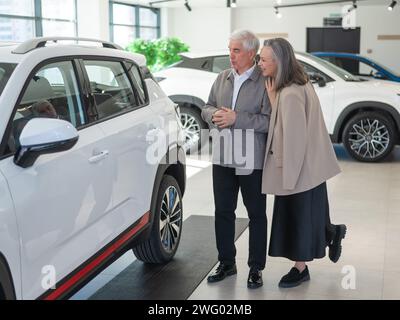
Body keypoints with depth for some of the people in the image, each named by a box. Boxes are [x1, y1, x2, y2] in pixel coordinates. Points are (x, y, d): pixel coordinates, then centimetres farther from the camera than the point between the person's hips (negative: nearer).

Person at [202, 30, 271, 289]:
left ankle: (256, 268, 21)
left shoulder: (265, 81, -11)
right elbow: (207, 108, 15)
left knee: (257, 214, 8)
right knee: (223, 211, 14)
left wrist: (235, 118, -21)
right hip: (223, 158, 6)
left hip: (252, 160, -6)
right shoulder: (223, 78, 9)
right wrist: (214, 115, -8)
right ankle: (227, 263, 29)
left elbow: (269, 120, -18)